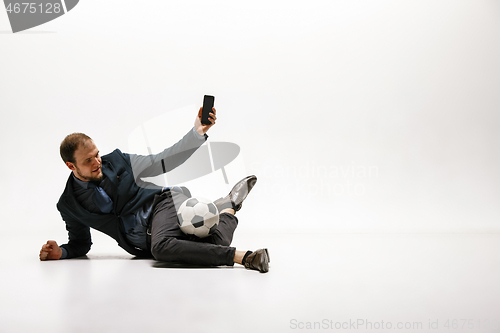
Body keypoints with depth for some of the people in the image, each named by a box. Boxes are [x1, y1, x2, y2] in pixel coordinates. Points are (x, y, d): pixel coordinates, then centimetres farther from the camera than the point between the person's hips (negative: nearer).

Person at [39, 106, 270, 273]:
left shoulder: (117, 162, 3)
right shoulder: (69, 206, 4)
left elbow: (163, 162, 5)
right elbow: (80, 244, 18)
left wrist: (198, 132, -6)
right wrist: (60, 252, -5)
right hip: (145, 245, 3)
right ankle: (241, 256, -27)